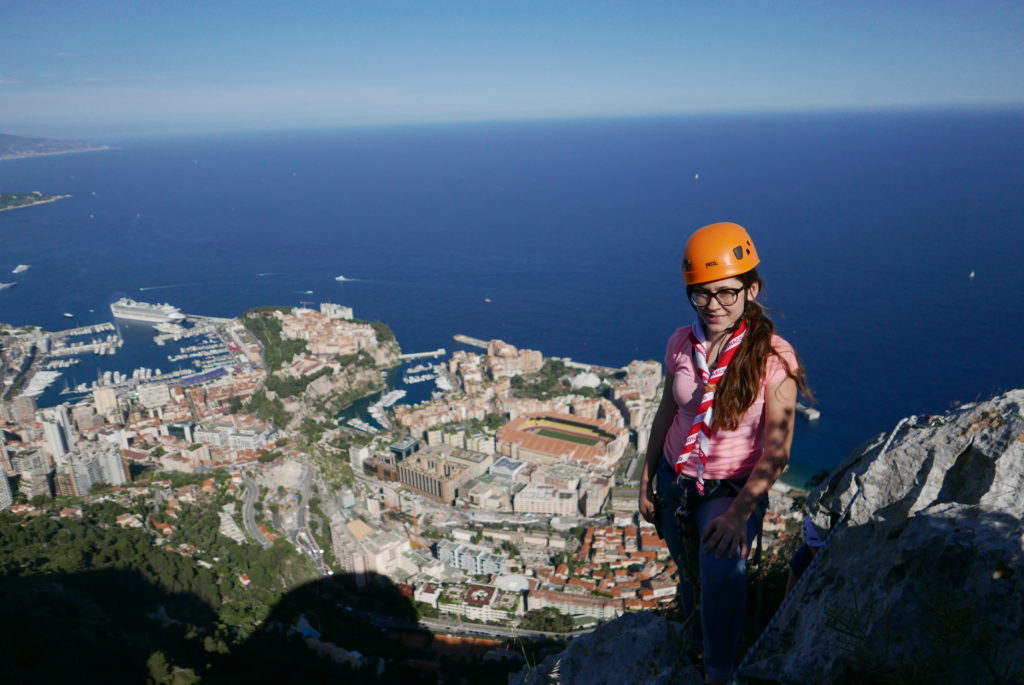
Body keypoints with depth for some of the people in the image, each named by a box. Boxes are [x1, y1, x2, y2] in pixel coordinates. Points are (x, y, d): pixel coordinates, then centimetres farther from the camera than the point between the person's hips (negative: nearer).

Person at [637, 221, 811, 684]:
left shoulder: (773, 356, -18)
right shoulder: (681, 343, -7)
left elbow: (777, 450, -20)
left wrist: (739, 512, -30)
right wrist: (646, 479, 10)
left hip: (733, 487, -4)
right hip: (676, 479, 4)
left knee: (720, 566, -31)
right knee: (690, 576, 17)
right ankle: (702, 648, 47)